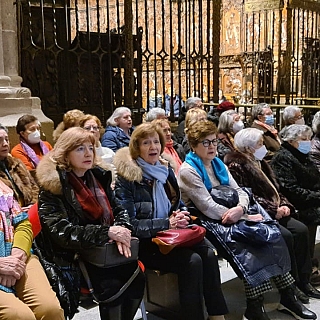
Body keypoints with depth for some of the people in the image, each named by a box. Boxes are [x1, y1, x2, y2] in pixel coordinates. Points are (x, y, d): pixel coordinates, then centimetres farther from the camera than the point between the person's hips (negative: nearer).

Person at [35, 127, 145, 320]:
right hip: (72, 255, -5)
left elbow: (118, 210, 10)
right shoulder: (52, 185, -9)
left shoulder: (98, 176, 10)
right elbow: (61, 232, -18)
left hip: (104, 250, 5)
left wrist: (121, 231, -14)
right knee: (112, 286, -26)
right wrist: (107, 232, -24)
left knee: (137, 278, -18)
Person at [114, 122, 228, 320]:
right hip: (145, 243, -6)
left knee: (209, 253, -21)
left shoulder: (166, 170, 9)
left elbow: (180, 205, 18)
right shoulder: (126, 178, -10)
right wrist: (167, 223, -21)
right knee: (192, 261, -27)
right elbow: (130, 224, -15)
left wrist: (182, 216, -7)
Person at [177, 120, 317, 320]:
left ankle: (288, 296, -7)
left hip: (229, 218, 7)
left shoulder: (218, 164, 15)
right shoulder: (188, 171, -9)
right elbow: (208, 207, -18)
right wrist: (246, 218, -18)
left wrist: (240, 208, -16)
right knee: (247, 249, -31)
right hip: (208, 222, -7)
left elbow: (240, 191, 10)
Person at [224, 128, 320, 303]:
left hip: (274, 212, 9)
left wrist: (284, 204, 0)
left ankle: (303, 281, -3)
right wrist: (273, 210, -18)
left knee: (301, 230, -8)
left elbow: (273, 188, 19)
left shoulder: (259, 162, 17)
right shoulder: (236, 165, -11)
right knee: (285, 235, -25)